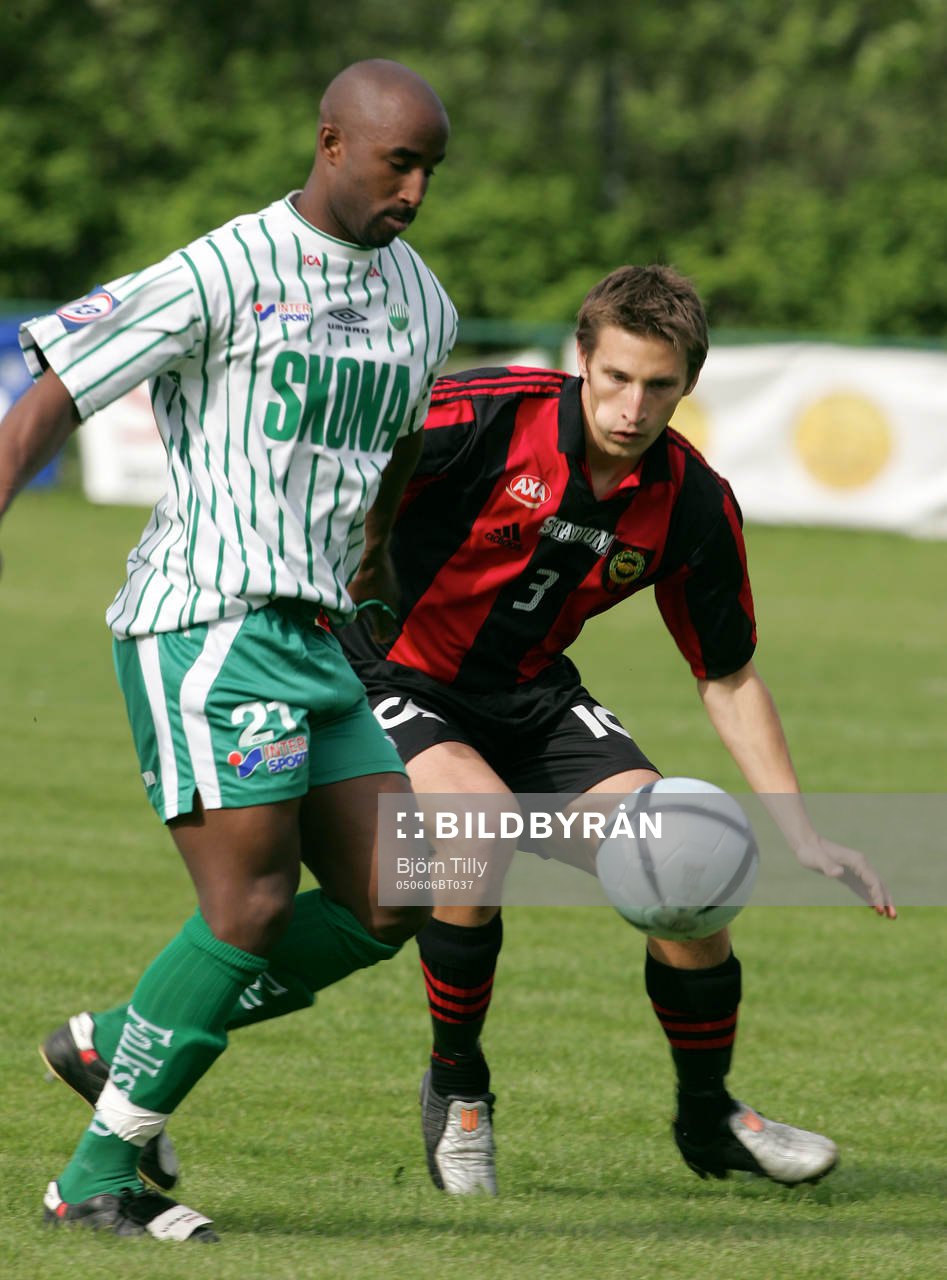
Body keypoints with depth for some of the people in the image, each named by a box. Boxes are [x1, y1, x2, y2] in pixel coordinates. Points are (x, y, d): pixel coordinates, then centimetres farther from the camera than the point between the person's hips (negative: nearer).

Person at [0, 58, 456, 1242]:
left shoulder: (420, 303, 12)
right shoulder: (221, 277, -10)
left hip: (313, 641, 8)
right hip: (207, 625, -8)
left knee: (387, 907, 0)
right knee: (252, 905, -15)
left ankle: (114, 1047, 14)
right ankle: (98, 1176, -4)